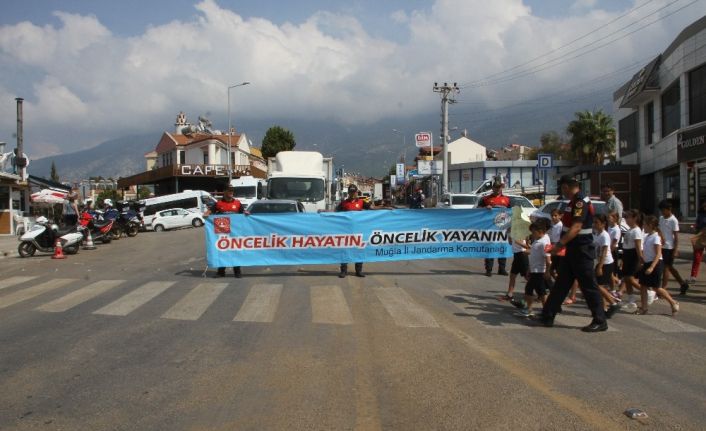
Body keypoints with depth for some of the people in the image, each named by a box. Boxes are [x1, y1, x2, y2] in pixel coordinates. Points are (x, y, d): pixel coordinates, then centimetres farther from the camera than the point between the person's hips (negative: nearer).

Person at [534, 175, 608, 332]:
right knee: (561, 284, 11)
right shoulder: (575, 202, 13)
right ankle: (547, 316, 17)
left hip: (582, 251, -10)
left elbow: (576, 227, -28)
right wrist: (563, 244, 23)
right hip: (573, 250, 10)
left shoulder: (581, 202, -18)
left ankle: (600, 322, 7)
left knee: (588, 286, -3)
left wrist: (560, 244, -33)